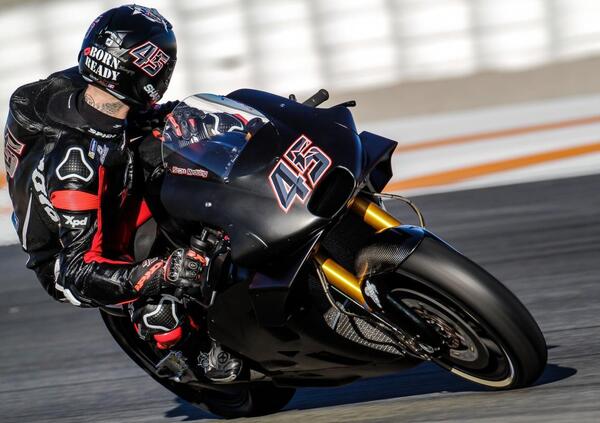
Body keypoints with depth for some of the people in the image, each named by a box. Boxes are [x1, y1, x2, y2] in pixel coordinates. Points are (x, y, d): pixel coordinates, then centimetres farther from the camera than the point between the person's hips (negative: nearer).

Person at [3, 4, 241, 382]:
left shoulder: (73, 88, -18)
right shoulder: (78, 162, -40)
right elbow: (81, 271, -39)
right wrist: (164, 272, -48)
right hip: (67, 266, -8)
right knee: (160, 311, -32)